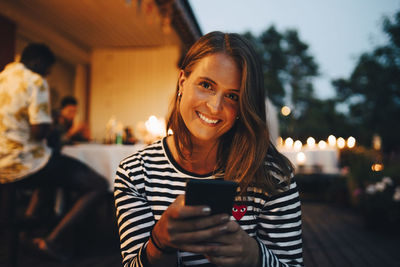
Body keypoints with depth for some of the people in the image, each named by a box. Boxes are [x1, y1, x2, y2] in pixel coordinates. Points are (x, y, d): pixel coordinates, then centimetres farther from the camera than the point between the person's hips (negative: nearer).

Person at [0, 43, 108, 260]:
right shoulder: (35, 82, -11)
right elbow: (39, 132, -19)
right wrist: (49, 124, 2)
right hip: (26, 165, -9)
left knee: (53, 170, 36)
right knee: (98, 185, -6)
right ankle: (52, 241, -7)